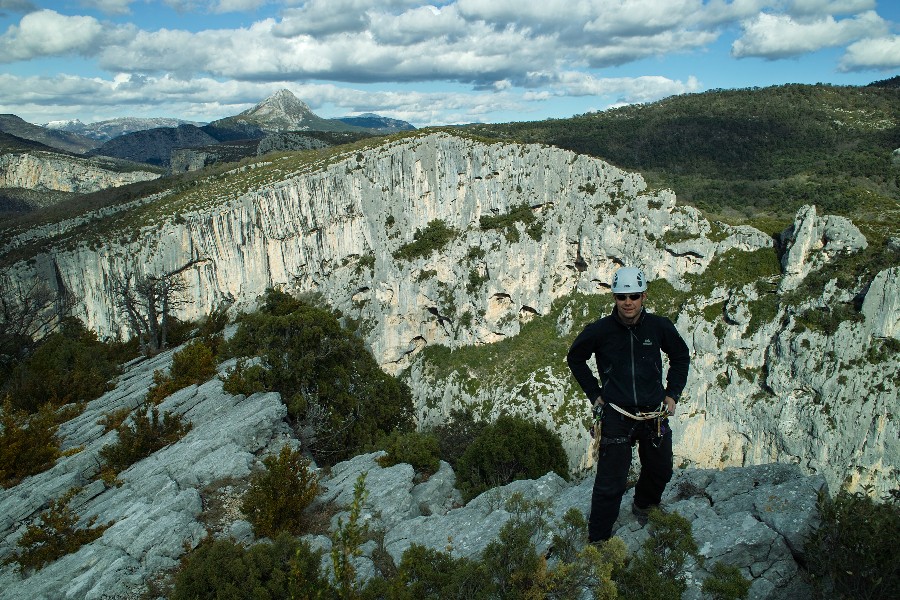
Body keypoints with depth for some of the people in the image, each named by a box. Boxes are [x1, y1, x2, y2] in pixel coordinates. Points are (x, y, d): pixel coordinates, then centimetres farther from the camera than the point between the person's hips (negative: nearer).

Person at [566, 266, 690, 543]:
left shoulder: (659, 327, -4)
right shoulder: (600, 330, -10)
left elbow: (681, 357, 16)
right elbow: (575, 358, 9)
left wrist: (672, 393, 7)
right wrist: (594, 393, 3)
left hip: (655, 414, 3)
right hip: (616, 416, -3)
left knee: (660, 472, 20)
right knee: (610, 484, -3)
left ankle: (643, 506, 51)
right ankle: (597, 542, 12)